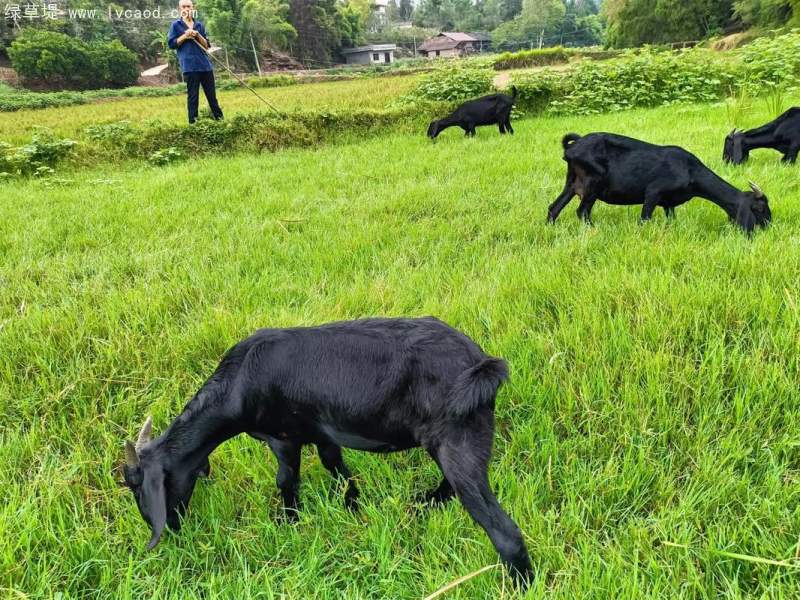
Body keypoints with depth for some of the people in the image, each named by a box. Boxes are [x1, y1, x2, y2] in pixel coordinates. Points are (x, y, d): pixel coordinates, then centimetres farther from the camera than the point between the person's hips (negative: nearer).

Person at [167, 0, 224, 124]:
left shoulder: (199, 25, 14)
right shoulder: (176, 25, 5)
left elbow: (207, 45, 11)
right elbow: (171, 44, -1)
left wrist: (198, 35, -6)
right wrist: (185, 36, -11)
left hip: (205, 64, 4)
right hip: (189, 66, -4)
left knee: (211, 93, 6)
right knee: (193, 95, -3)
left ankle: (219, 118, 12)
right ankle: (193, 122, 1)